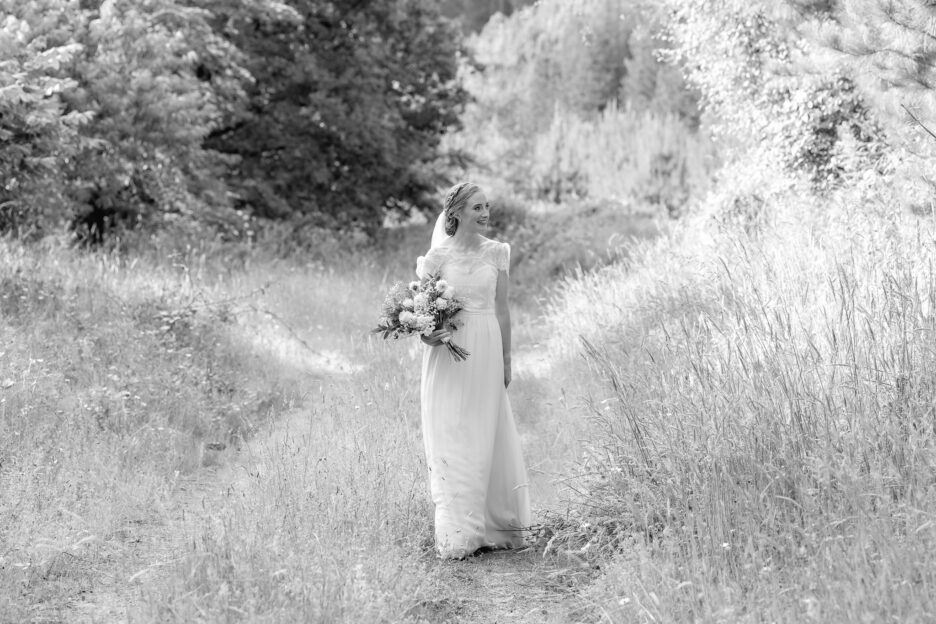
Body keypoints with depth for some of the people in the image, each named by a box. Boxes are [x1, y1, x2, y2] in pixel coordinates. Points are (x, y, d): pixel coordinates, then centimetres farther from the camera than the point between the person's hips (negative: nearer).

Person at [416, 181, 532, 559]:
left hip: (487, 351, 2)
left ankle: (490, 527, 15)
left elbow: (502, 308, 10)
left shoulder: (497, 253, 5)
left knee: (484, 438, 6)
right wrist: (426, 332, -18)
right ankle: (457, 535, 2)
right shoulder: (439, 254, -3)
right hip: (449, 352, -2)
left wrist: (506, 358, 10)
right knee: (451, 439, -2)